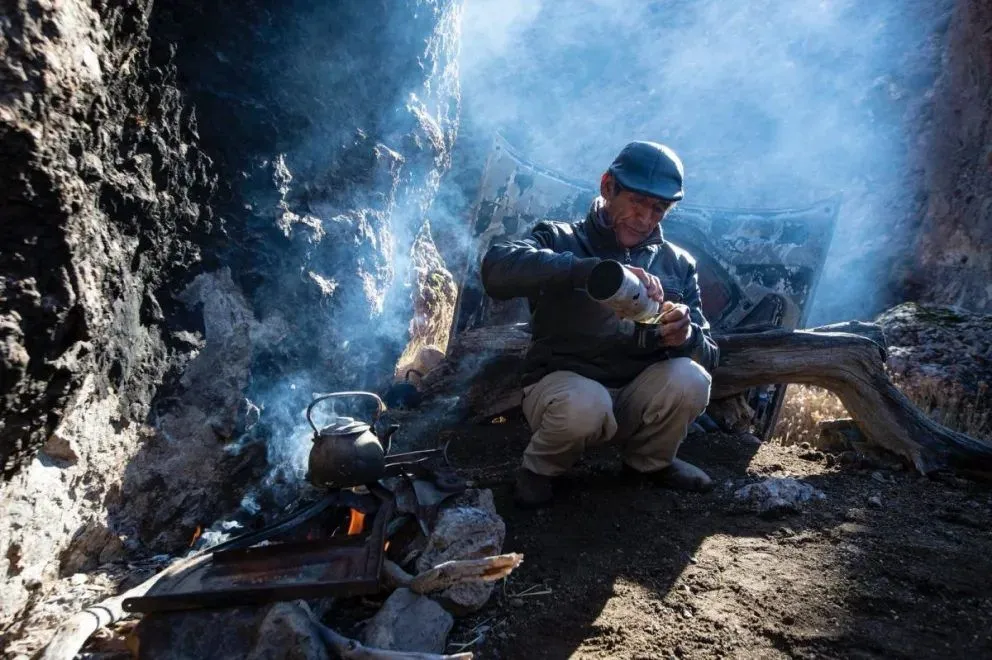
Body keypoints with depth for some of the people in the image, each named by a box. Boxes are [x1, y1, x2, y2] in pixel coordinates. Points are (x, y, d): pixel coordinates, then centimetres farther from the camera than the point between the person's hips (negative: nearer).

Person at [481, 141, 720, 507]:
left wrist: (684, 336, -25)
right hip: (562, 386, -3)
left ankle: (649, 461, 6)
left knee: (689, 379, -26)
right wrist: (595, 271, -39)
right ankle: (539, 468, -1)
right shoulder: (560, 239, -4)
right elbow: (497, 267, -27)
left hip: (636, 397, 4)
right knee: (585, 403, -37)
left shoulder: (677, 264, 7)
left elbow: (708, 356, 1)